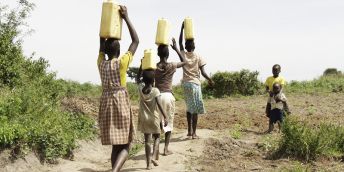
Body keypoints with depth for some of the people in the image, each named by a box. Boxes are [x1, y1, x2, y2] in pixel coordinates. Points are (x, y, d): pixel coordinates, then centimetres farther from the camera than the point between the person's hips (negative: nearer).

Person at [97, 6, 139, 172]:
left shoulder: (101, 63, 3)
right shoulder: (121, 62, -8)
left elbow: (102, 42, 16)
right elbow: (136, 41, -2)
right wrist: (126, 18, -1)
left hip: (106, 104, 5)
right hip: (121, 104, -5)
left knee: (115, 145, 11)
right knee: (124, 146, 0)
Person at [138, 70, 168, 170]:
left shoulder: (140, 89, -5)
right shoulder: (155, 91, -14)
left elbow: (141, 80, 17)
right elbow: (159, 105, -23)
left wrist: (145, 70, 19)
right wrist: (165, 117, -21)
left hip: (144, 118, 3)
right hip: (154, 118, -3)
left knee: (147, 139, 7)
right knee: (157, 137, 15)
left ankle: (148, 163, 6)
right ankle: (154, 157, -5)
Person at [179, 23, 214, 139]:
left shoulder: (183, 55, 2)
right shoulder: (198, 57, -5)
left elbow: (180, 42, 14)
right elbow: (203, 72, -8)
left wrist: (182, 28, 15)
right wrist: (210, 80, 7)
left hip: (185, 83, 4)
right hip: (195, 83, -4)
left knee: (189, 107, 15)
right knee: (195, 109, -2)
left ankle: (189, 131, 17)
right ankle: (194, 133, -5)